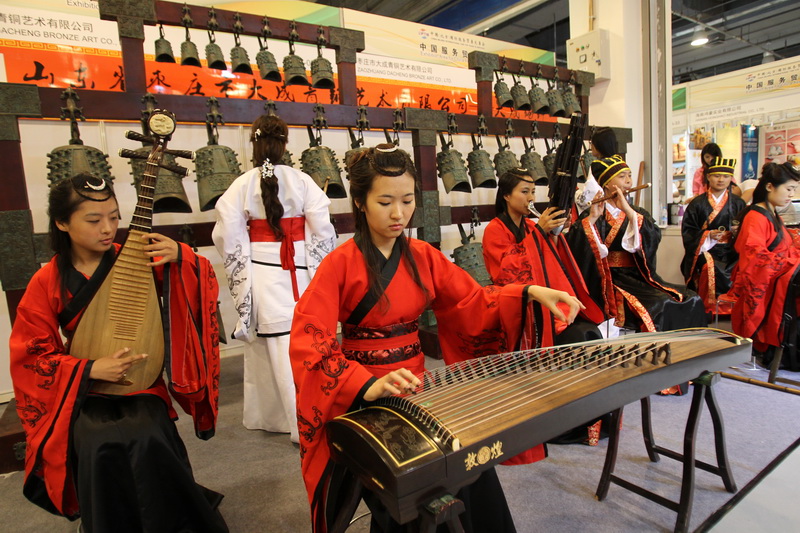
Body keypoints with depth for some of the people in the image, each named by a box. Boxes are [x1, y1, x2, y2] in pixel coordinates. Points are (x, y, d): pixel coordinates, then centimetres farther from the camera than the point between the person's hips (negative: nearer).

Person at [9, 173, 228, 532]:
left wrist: (178, 256, -23)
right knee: (101, 446, -28)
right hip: (83, 389, 0)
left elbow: (202, 282, -2)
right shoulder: (46, 282, -3)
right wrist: (90, 369, -16)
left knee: (148, 440, -28)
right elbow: (31, 355, -1)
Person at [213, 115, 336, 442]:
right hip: (298, 273, -1)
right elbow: (323, 232, -5)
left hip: (258, 273, 1)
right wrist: (319, 268, 10)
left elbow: (227, 237, -4)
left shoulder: (241, 185, -3)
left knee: (263, 345, 15)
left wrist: (239, 274, 12)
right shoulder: (301, 181, -4)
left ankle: (262, 415, 32)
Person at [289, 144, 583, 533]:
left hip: (415, 386, 4)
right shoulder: (340, 264, -10)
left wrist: (530, 293, -11)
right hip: (361, 399, -4)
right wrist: (368, 386, -35)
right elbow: (309, 340, -20)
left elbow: (472, 301, 5)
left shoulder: (423, 256, 6)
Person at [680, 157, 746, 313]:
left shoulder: (738, 204, 13)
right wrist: (707, 235, -13)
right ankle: (708, 307, -16)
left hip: (730, 250, 2)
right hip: (704, 248, -2)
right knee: (709, 268, -33)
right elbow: (687, 230, 2)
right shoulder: (698, 203, 6)